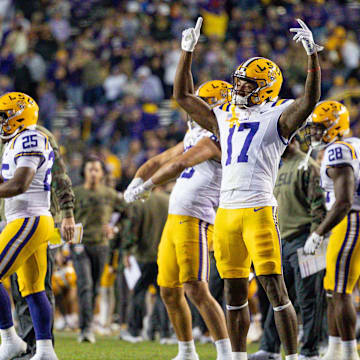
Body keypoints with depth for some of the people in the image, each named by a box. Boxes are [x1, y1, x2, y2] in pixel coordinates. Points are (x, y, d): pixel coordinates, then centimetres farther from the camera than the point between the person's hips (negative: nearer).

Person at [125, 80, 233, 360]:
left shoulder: (217, 137, -12)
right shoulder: (196, 136, 19)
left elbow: (179, 164, -22)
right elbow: (162, 161, 27)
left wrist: (145, 186, -16)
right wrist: (136, 182, 14)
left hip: (195, 221, -10)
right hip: (175, 220, 10)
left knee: (196, 290, -18)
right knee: (170, 292, 14)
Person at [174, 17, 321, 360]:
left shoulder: (277, 116, 1)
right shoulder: (224, 117, 19)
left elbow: (309, 100, -17)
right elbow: (182, 96, 28)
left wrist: (312, 54, -23)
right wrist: (187, 52, 25)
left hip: (259, 212, -6)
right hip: (226, 213, 6)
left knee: (275, 290, -9)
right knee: (234, 292, 11)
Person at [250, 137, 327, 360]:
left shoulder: (307, 167, -10)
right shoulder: (280, 169, 18)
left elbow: (318, 206, -16)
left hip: (303, 240, -9)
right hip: (283, 242, 9)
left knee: (308, 299, -5)